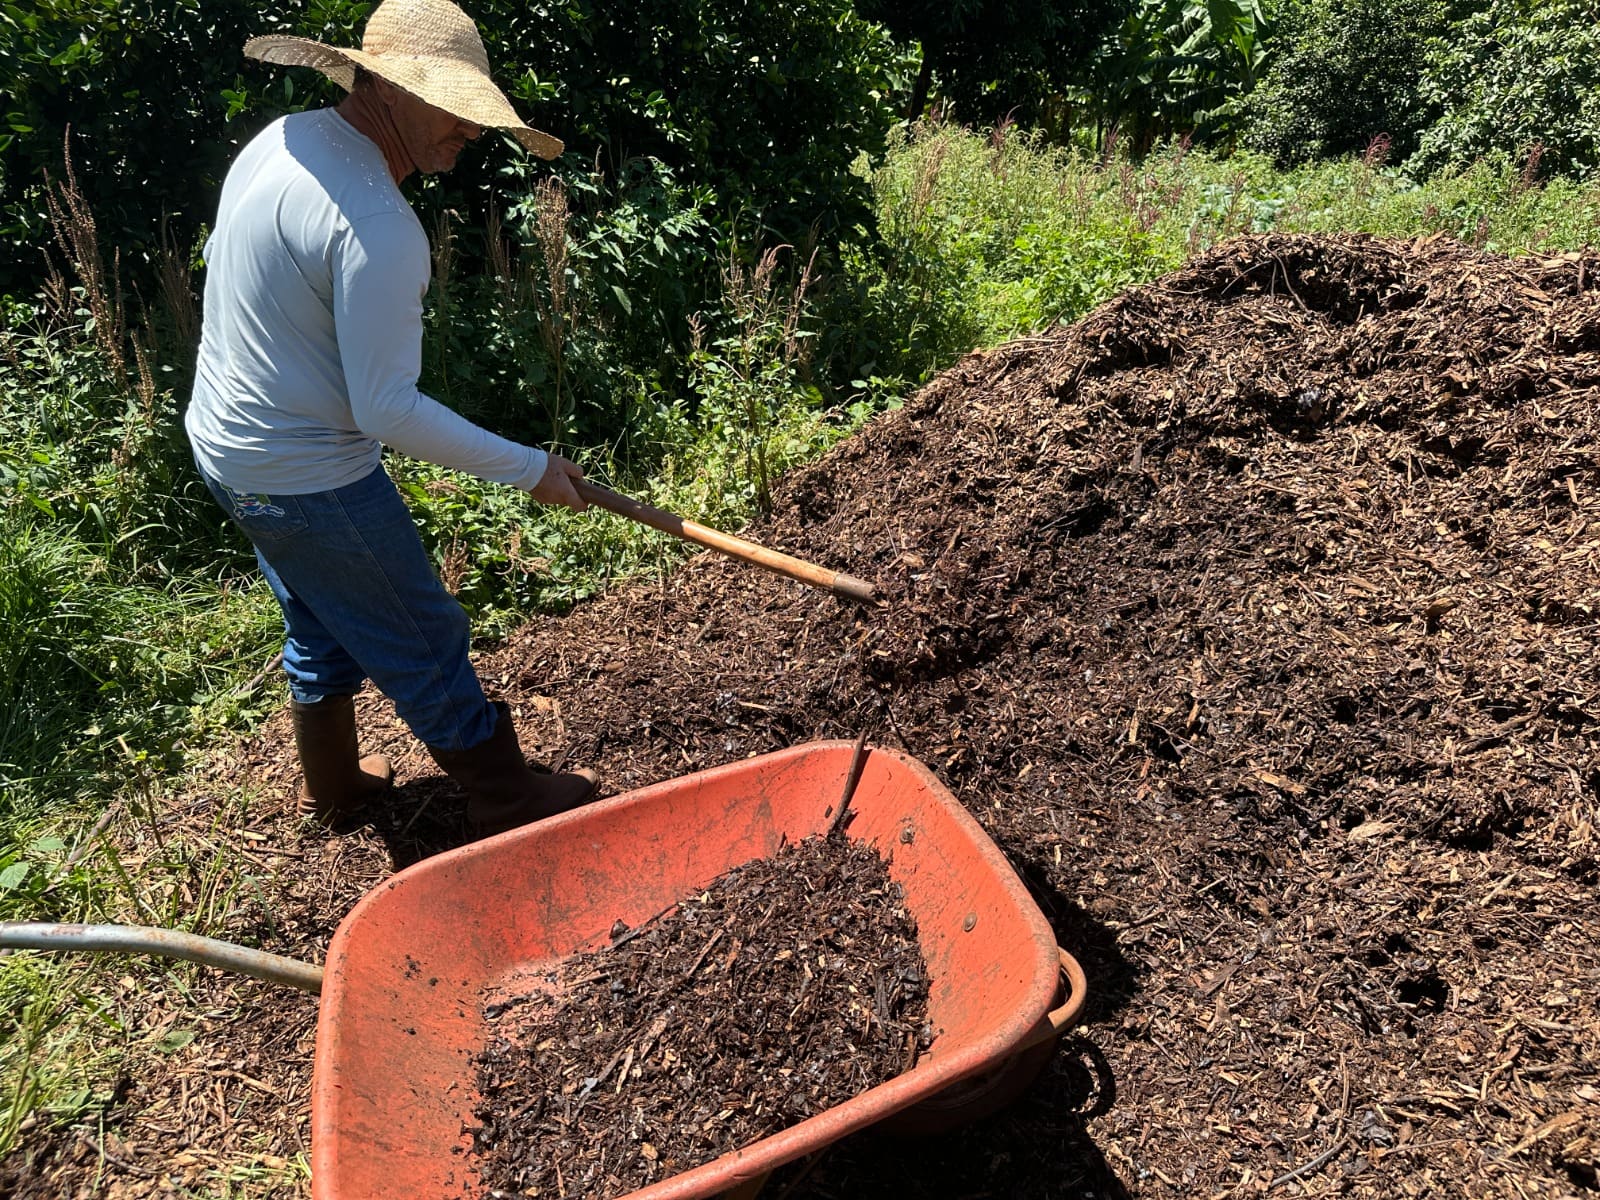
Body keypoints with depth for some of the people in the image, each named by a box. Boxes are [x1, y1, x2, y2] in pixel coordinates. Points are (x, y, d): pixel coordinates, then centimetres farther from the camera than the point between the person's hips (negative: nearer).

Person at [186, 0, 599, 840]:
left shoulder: (283, 138, 2)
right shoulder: (377, 225, -28)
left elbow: (219, 265, 17)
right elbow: (387, 410, -28)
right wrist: (530, 469, -20)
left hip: (221, 443, 10)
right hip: (308, 481, -10)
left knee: (320, 628, 26)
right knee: (423, 644, 7)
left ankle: (330, 787, 45)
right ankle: (506, 801, 25)